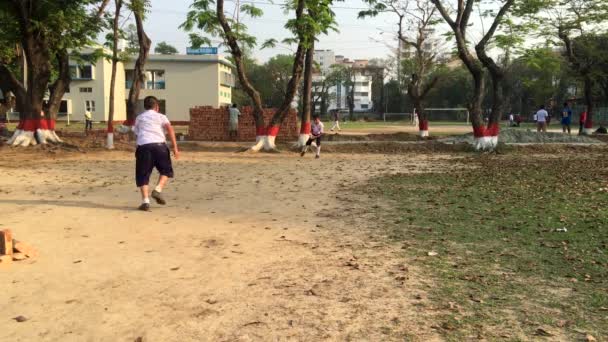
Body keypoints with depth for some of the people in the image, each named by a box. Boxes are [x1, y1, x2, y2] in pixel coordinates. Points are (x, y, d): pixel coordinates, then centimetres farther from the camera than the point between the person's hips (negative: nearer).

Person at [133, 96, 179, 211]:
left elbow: (136, 132, 21)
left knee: (143, 176, 8)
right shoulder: (161, 116, 16)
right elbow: (170, 129, 0)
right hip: (159, 145, -1)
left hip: (143, 146, 2)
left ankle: (145, 201, -4)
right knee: (166, 170, 18)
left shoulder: (138, 118, 25)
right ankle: (158, 190, -3)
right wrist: (175, 147, -6)